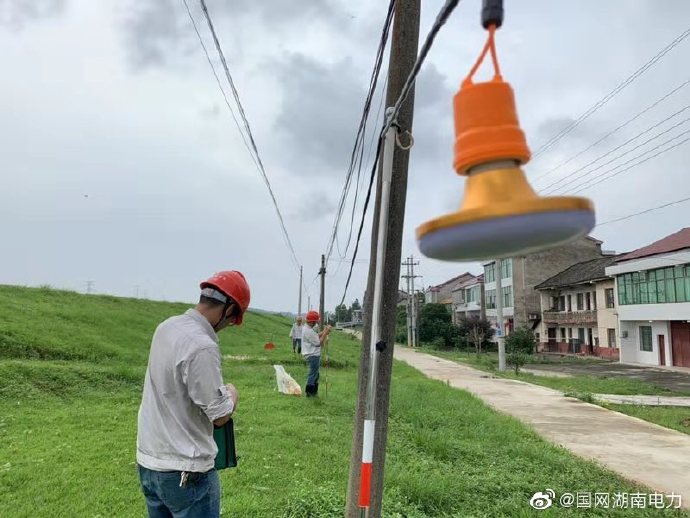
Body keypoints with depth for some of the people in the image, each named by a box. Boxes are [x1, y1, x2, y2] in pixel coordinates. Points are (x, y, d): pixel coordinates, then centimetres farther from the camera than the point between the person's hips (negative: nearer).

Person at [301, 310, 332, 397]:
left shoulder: (306, 328, 7)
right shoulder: (309, 331, -25)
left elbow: (316, 337, 14)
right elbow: (319, 343, -20)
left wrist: (324, 331, 4)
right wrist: (325, 333, -14)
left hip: (314, 355, 11)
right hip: (313, 355, -11)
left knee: (315, 373, 20)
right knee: (313, 374, 0)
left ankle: (314, 391, 31)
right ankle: (309, 392, 8)